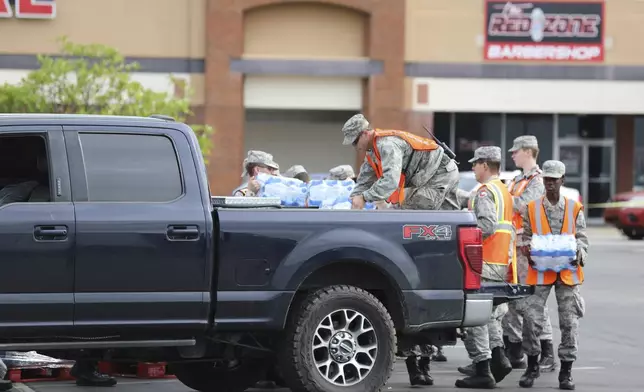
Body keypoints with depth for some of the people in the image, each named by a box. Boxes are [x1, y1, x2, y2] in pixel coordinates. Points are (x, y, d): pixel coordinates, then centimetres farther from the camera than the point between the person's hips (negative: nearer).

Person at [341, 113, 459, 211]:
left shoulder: (387, 144, -27)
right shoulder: (372, 151, 7)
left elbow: (391, 180, -38)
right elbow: (364, 182, 11)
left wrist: (364, 197, -36)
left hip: (440, 175, -11)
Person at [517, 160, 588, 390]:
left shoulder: (575, 208, 7)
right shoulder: (532, 209, 7)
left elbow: (582, 238, 8)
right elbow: (527, 238, 10)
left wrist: (579, 254, -12)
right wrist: (528, 251, -11)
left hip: (568, 271, 0)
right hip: (540, 271, 0)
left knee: (570, 322, 0)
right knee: (531, 319, -7)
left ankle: (566, 371, 9)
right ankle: (532, 366, 10)